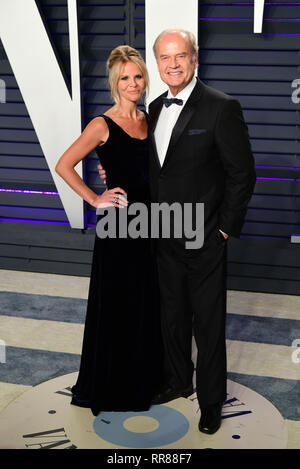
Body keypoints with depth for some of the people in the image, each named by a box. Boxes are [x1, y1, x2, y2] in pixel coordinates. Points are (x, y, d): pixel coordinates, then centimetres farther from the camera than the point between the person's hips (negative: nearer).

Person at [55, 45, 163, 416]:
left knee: (147, 302, 15)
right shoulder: (102, 125, -10)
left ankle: (144, 379, 33)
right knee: (116, 305, 5)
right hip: (118, 224, -6)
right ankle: (110, 387, 23)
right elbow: (63, 166, -11)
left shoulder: (149, 121, 8)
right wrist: (95, 200, -11)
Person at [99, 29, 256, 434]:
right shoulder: (156, 108, 8)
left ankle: (211, 400, 26)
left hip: (204, 240, -6)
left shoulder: (222, 107, -14)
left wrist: (226, 229, -12)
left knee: (209, 325, 7)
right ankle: (178, 381, 40)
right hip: (165, 238, 6)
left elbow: (242, 173, -12)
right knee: (173, 316, 20)